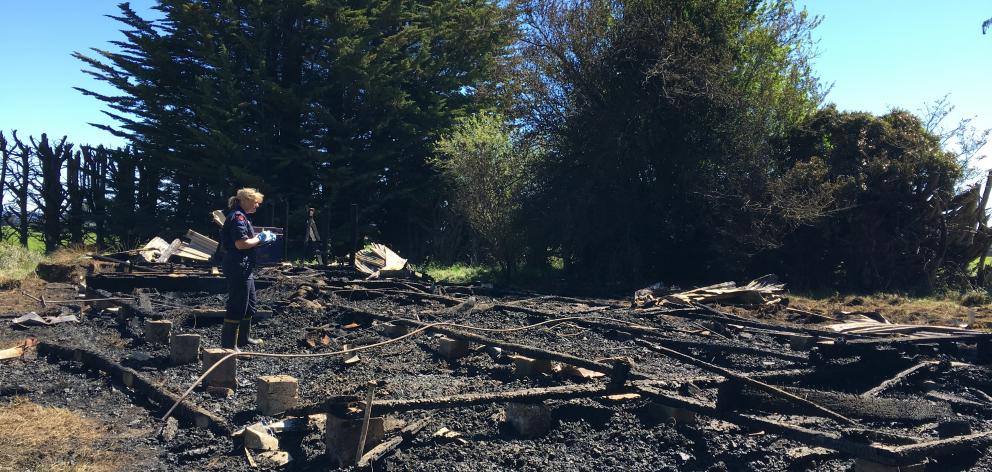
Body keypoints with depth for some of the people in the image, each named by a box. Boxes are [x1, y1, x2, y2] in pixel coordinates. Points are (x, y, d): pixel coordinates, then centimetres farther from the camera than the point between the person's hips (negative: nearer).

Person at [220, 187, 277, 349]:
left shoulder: (241, 216, 18)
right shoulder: (238, 217, -16)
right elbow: (241, 243, -25)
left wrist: (261, 237, 9)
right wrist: (260, 239, -12)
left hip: (244, 268, 11)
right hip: (238, 268, -11)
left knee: (249, 304, 21)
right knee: (237, 306, -7)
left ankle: (244, 338, 34)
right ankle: (228, 345, -1)